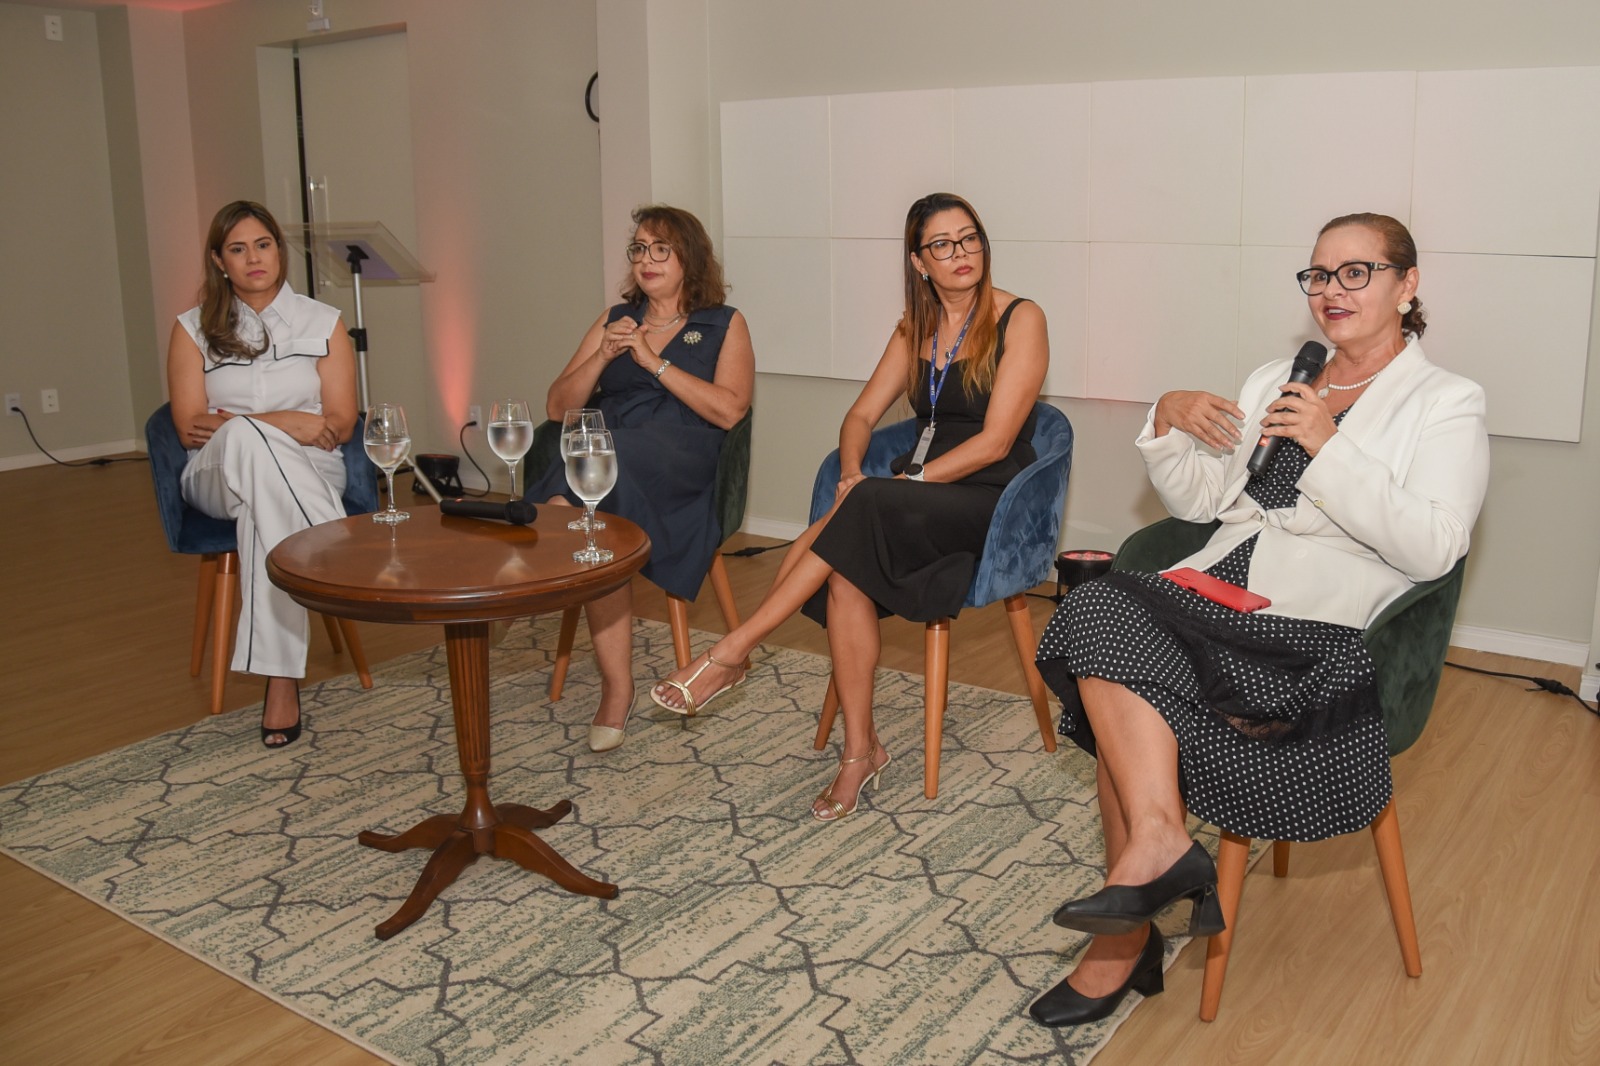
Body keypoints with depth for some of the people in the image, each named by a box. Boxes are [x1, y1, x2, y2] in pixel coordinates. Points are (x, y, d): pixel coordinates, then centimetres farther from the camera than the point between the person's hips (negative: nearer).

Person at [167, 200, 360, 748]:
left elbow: (340, 425, 1)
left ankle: (281, 678, -39)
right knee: (245, 440, -38)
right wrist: (278, 423, -17)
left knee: (263, 511, -39)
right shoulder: (194, 329, 9)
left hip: (308, 473, 0)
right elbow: (190, 428, 0)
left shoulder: (323, 323, 8)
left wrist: (229, 424, -10)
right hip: (219, 476, 0)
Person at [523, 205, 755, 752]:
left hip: (679, 461, -3)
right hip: (603, 452, 3)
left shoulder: (724, 325, 17)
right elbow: (558, 407, 20)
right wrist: (602, 356, 3)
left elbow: (728, 411, -1)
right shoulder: (615, 320, 27)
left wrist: (655, 361, -4)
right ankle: (617, 688, -30)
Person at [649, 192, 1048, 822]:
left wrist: (904, 484, -18)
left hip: (990, 503, -5)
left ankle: (731, 654, -25)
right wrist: (852, 475, -10)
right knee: (846, 572, -27)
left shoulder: (1020, 321, -4)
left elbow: (994, 442, -12)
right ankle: (860, 752, -18)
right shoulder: (916, 330, 14)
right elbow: (861, 416, 12)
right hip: (919, 492, 5)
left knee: (863, 513, -32)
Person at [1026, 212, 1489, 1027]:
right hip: (1216, 595, 6)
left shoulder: (1447, 404, 6)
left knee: (1123, 709, -27)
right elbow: (1199, 502, 20)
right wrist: (1169, 423, 2)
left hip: (1320, 633, -6)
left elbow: (1431, 549, -9)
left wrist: (1330, 448, -14)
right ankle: (1158, 844, -25)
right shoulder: (1276, 381, 23)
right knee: (1103, 606, -26)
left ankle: (1127, 937, -18)